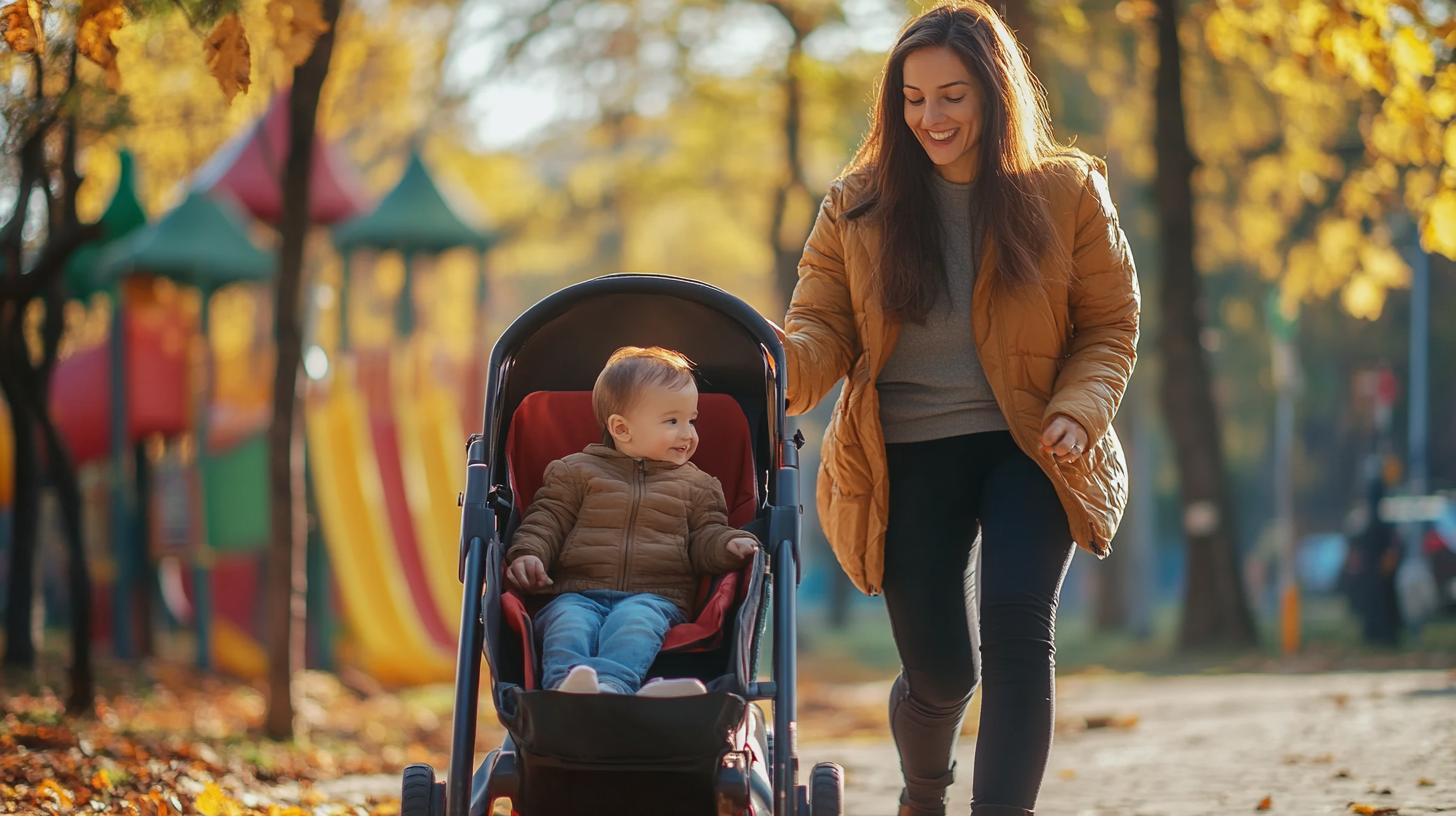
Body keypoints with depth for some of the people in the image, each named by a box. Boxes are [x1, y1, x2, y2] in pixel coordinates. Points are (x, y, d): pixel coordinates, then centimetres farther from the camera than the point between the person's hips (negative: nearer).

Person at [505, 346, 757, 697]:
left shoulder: (696, 486, 24)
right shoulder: (576, 471, 19)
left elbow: (705, 537, 17)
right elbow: (548, 519, 15)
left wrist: (729, 544, -6)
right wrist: (529, 553, -5)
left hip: (653, 597, -1)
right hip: (579, 593, 1)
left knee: (634, 620, -36)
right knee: (569, 621, -34)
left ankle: (611, 683, -65)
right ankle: (566, 681, -63)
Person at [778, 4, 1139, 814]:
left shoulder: (1068, 191, 0)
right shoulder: (859, 206, 2)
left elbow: (1111, 325, 4)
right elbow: (824, 329, 0)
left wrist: (1079, 411, -14)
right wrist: (778, 368, -23)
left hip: (1029, 451, -1)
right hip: (909, 458, 1)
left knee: (1018, 627, -23)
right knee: (940, 672, 3)